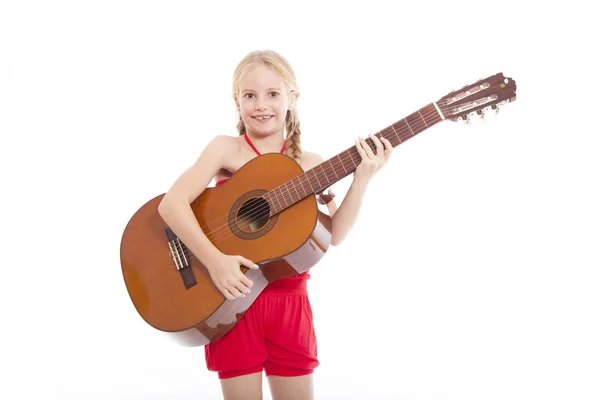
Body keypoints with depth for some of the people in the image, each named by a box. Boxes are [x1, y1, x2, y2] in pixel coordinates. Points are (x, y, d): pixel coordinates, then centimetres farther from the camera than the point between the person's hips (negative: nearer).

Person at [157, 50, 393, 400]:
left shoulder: (310, 164, 4)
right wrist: (214, 261, -25)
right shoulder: (227, 149, -5)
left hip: (289, 300, 3)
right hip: (234, 298, -3)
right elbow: (171, 204, -16)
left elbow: (334, 234, -4)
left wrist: (361, 180, -14)